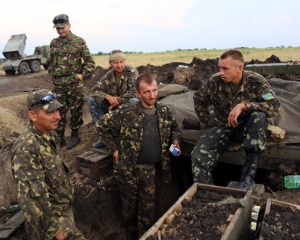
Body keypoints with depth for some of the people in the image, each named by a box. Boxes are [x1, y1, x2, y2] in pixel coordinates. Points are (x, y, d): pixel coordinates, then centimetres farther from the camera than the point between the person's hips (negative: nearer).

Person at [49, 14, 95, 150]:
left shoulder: (79, 42, -1)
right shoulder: (53, 43, 11)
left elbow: (90, 62, -1)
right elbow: (51, 62, 22)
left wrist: (83, 75, -10)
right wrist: (52, 75, 13)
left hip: (74, 83, -4)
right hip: (58, 84, 4)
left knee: (75, 110, 4)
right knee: (59, 111, 8)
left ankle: (75, 136, 18)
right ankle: (60, 137, 19)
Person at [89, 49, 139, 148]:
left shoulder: (132, 72, -16)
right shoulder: (108, 75, -3)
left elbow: (133, 92, -25)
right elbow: (95, 90, -3)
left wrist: (117, 101, -21)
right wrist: (108, 96, -23)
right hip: (113, 106, 4)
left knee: (134, 102, -38)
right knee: (92, 101, -10)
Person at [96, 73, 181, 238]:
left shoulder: (164, 112, -3)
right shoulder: (126, 112, -17)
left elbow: (174, 127, 18)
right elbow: (101, 125, -8)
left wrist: (175, 140, -2)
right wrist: (114, 149, -8)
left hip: (149, 169, 3)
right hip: (128, 168, -3)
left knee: (149, 206, 15)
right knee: (130, 204, 16)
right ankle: (131, 231, 44)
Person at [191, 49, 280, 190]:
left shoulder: (256, 82, -15)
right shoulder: (215, 81, -10)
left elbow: (274, 107, -24)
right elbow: (199, 100, 7)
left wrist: (243, 105, -34)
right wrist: (209, 121, 0)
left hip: (246, 126, -1)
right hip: (221, 125, 1)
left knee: (259, 116, -35)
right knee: (199, 156, -23)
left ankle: (249, 173, -26)